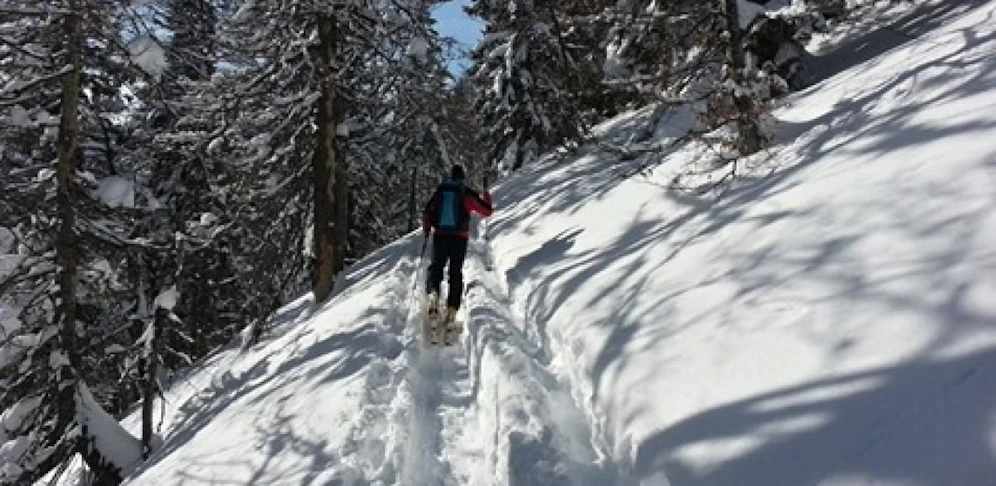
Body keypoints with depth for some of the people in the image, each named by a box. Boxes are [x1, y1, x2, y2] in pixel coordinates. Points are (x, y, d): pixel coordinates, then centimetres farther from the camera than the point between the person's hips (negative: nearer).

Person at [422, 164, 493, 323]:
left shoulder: (440, 191, 7)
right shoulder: (467, 194, 0)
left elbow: (426, 212, 8)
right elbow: (487, 211, 4)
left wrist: (426, 230, 23)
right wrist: (486, 193, 19)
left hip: (440, 235, 1)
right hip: (459, 238, -1)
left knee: (436, 266, 11)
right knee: (456, 273, 6)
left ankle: (433, 291, -20)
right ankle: (452, 310, 0)